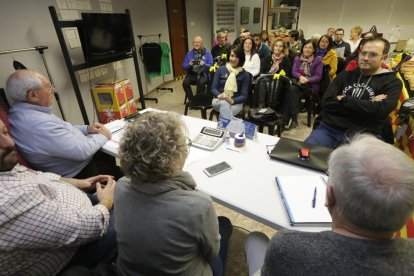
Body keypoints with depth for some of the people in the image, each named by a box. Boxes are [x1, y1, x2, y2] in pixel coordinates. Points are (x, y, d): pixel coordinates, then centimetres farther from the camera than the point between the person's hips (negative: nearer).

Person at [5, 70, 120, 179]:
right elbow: (82, 151, -29)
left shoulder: (22, 113, -1)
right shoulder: (39, 124, -33)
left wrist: (86, 129, 1)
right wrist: (102, 136, -12)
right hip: (80, 173, -9)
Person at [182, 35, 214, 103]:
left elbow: (211, 65, 0)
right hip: (192, 74, 3)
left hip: (203, 74, -2)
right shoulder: (189, 53, 12)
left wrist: (204, 64, -20)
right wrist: (189, 64, -13)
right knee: (185, 82, -28)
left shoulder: (207, 53, 5)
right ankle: (191, 100, -10)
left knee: (201, 82, -36)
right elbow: (184, 66, 9)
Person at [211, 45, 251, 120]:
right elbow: (213, 88, 6)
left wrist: (232, 100, -21)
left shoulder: (245, 75, 5)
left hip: (236, 103, 0)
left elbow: (244, 96, 0)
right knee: (224, 103, -36)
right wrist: (219, 95, -17)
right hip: (219, 100, 1)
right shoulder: (221, 69, 8)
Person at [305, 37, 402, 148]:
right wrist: (367, 105, -5)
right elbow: (327, 102, 0)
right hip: (329, 129, 2)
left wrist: (343, 100, -4)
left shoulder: (392, 83, 8)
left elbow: (378, 110, -12)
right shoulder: (346, 75, 15)